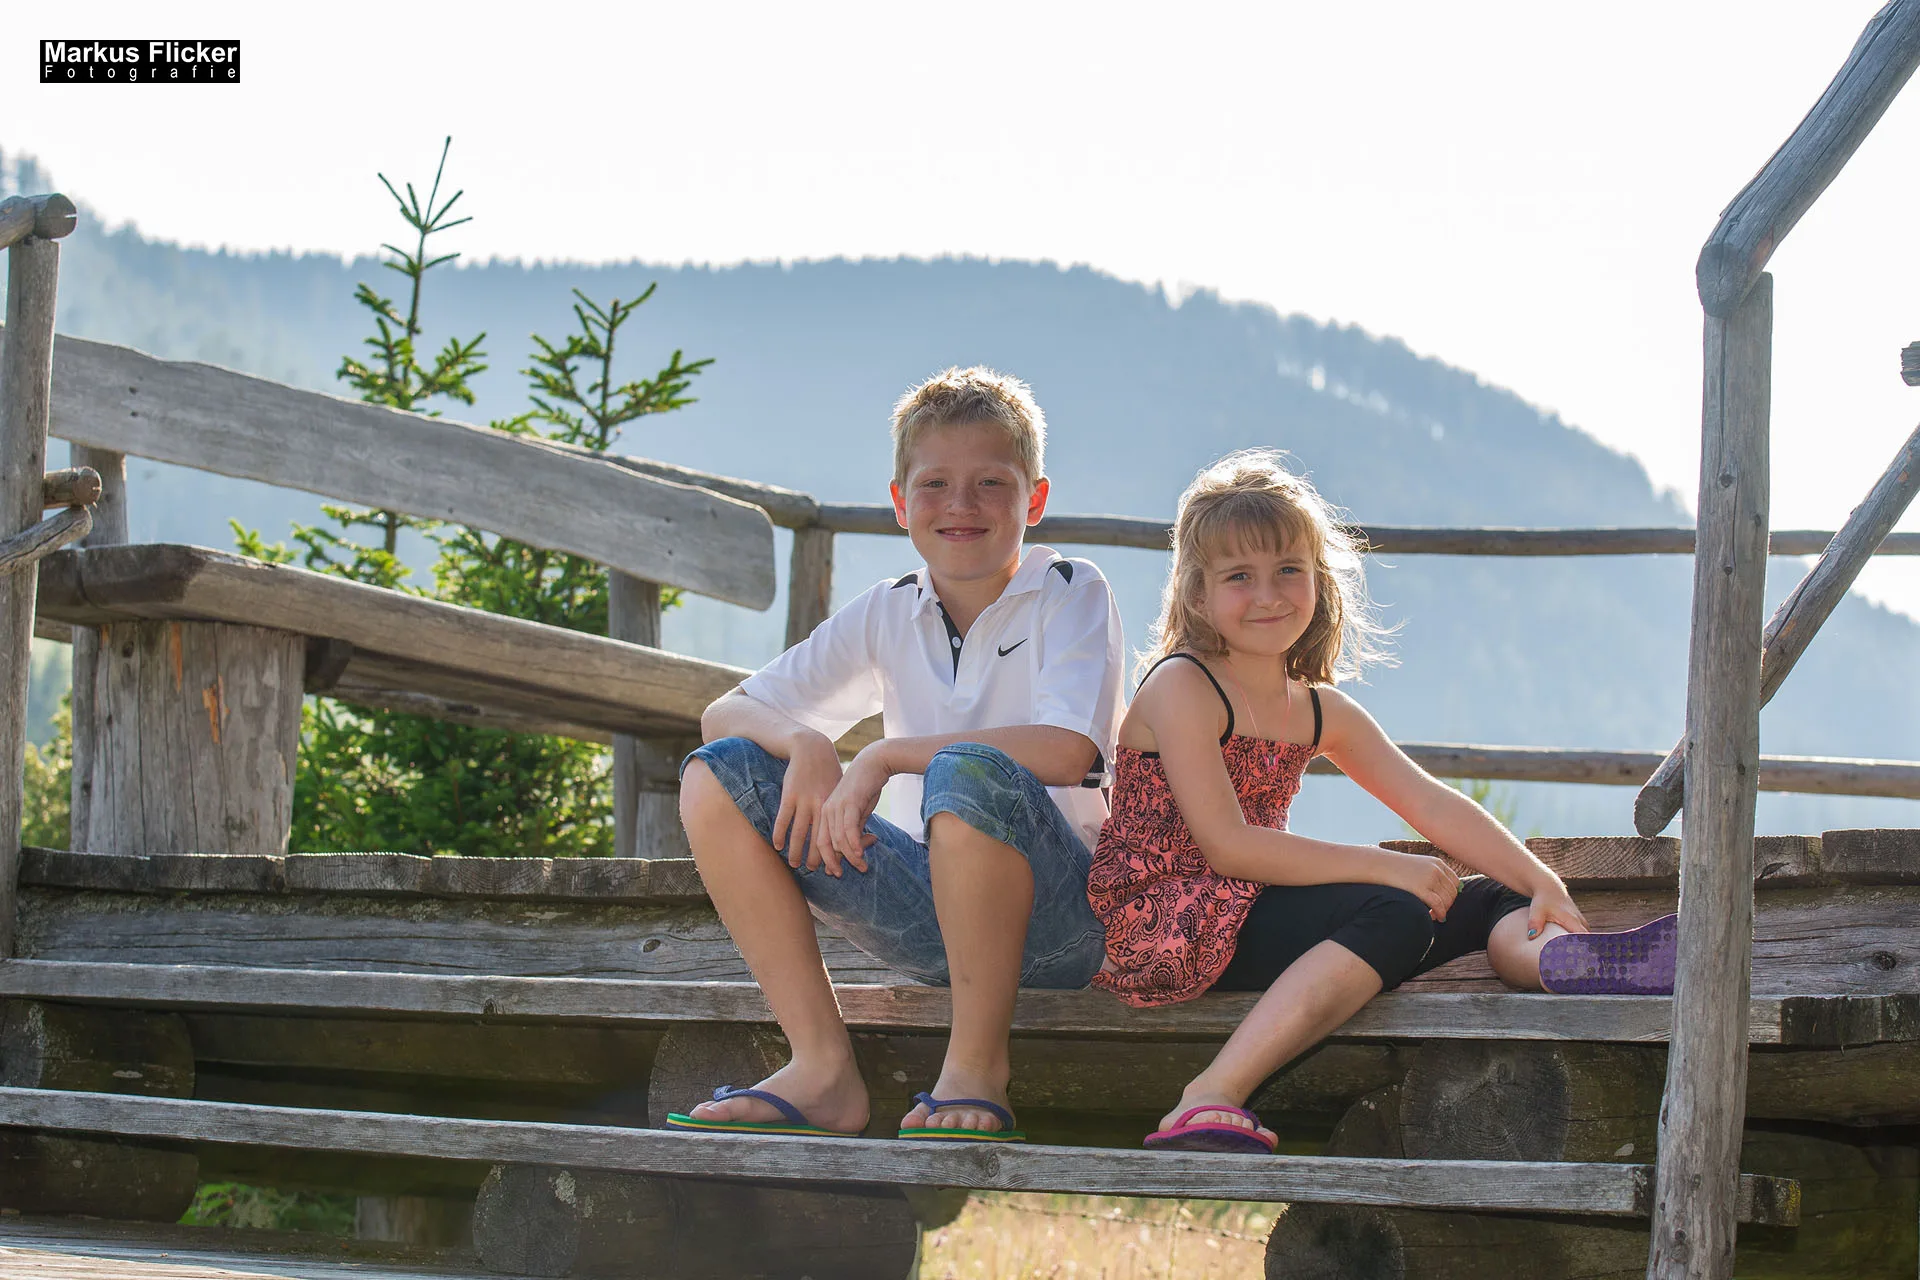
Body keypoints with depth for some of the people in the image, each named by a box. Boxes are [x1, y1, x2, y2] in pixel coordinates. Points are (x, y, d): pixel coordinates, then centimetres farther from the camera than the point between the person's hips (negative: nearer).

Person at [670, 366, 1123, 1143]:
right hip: (932, 917, 5)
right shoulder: (887, 615, 9)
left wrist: (885, 757, -20)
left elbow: (1067, 751, -22)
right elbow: (723, 715, 6)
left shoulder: (1070, 594, -4)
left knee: (971, 772, -37)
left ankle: (977, 1071, -21)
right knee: (718, 775, -7)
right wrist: (805, 743, -17)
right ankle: (823, 1070, -13)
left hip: (1058, 910, -5)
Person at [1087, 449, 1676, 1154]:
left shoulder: (1323, 712, 14)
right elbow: (1227, 845, -18)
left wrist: (1542, 884, -4)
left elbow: (1434, 806, 11)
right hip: (1156, 926, -8)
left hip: (1248, 909, 8)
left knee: (1485, 901, -5)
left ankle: (1564, 956, -41)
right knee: (1391, 916, -27)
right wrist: (1384, 866, -18)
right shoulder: (1181, 687, -9)